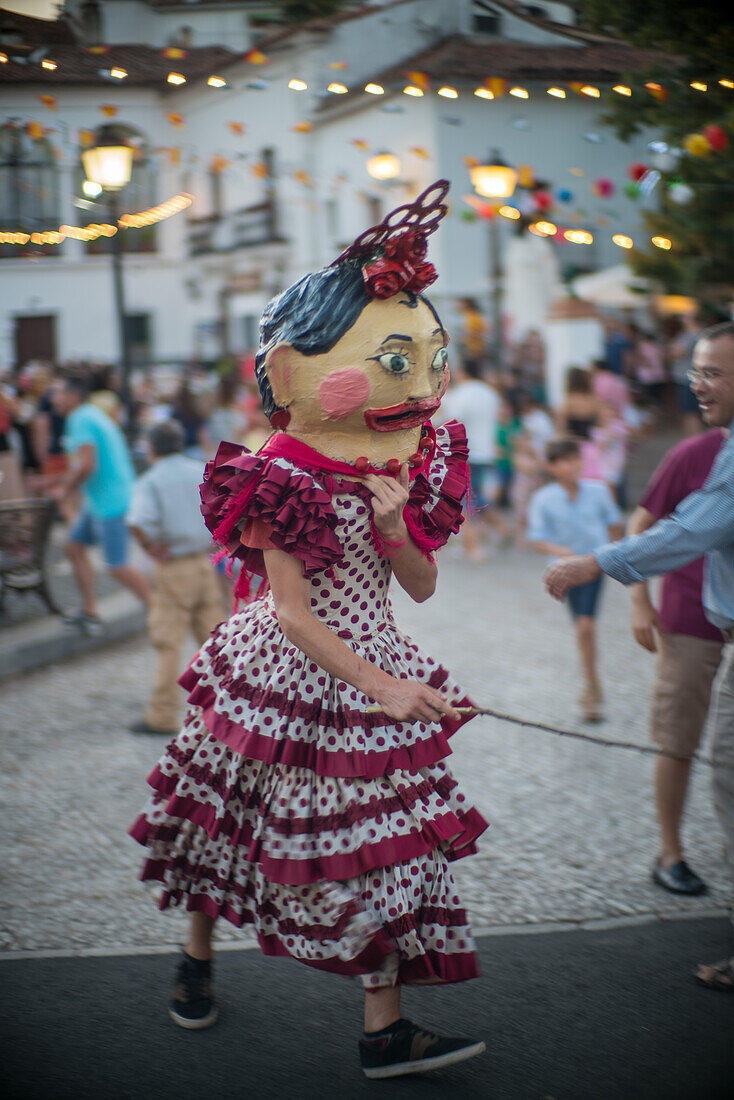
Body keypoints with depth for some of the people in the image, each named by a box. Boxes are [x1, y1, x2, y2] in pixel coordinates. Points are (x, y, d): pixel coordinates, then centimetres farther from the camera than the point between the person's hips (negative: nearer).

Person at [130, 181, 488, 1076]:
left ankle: (384, 1029, 14)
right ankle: (196, 960, 38)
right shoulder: (288, 484, -18)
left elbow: (421, 589, 4)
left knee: (390, 843, 5)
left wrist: (397, 526, -16)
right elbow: (292, 612, -19)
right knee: (228, 817, 11)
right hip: (286, 677, -6)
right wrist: (380, 687, -21)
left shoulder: (400, 475, 2)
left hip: (371, 676, 6)